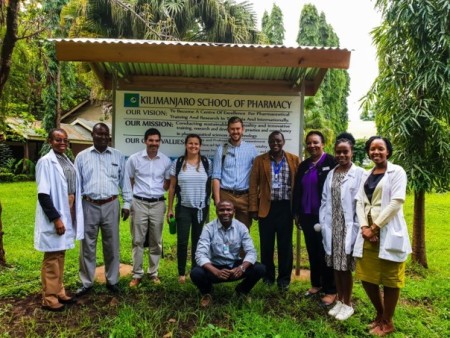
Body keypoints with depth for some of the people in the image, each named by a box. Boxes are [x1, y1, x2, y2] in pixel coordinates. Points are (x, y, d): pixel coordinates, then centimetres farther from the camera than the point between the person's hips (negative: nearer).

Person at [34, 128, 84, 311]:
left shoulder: (67, 161, 11)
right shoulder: (46, 162, -13)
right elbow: (43, 194, -17)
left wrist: (74, 215, 9)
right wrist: (56, 218, -20)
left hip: (67, 213, 8)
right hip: (54, 216, -8)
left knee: (60, 255, 16)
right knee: (52, 257, 2)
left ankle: (59, 292, 28)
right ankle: (49, 298, 14)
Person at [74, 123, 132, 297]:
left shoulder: (118, 156, 5)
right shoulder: (82, 156, 4)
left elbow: (124, 181, 7)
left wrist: (127, 203, 3)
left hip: (111, 205, 0)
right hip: (89, 206, 0)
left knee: (112, 245, 9)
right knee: (87, 246, 8)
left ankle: (112, 280, 24)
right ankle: (86, 282, 22)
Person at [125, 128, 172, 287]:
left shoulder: (166, 160, 2)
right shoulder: (134, 159, -3)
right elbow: (128, 181, 6)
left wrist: (157, 192, 2)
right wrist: (138, 193, 2)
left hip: (158, 204, 2)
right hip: (139, 203, -1)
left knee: (156, 241, 10)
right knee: (138, 240, 4)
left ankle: (153, 273, 22)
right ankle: (137, 274, 15)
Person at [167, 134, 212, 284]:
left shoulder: (207, 163, -1)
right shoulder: (178, 163, -1)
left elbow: (211, 185, 2)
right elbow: (172, 187, 2)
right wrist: (170, 208, 0)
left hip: (201, 208, 1)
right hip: (183, 208, 0)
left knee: (198, 241, 11)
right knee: (182, 241, -1)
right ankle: (181, 273, 15)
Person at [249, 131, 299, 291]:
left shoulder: (294, 159, 5)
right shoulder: (260, 160, 5)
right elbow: (253, 185, 3)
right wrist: (253, 208, -3)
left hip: (286, 207, 0)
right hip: (266, 207, 1)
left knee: (285, 244, 7)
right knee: (266, 244, 8)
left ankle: (284, 278, 20)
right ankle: (268, 276, 24)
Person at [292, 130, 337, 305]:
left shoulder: (331, 162, -8)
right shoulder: (303, 165, 11)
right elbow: (297, 191, 14)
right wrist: (296, 213, 12)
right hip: (307, 215, 6)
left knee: (326, 251, 2)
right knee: (312, 251, 14)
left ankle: (331, 290, 14)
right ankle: (316, 284, 28)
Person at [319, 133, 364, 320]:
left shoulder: (359, 173, -8)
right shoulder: (331, 174, 9)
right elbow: (325, 201, 7)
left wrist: (357, 227, -13)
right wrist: (324, 224, 1)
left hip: (348, 227, -5)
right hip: (332, 227, 5)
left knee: (345, 267, 4)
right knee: (336, 265, 13)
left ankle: (348, 304, 22)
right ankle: (339, 301, 29)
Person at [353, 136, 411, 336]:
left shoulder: (397, 172, -3)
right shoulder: (366, 175, 14)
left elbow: (396, 202, -12)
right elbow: (360, 202, 7)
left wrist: (375, 227, -14)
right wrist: (364, 227, -8)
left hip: (388, 233, -5)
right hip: (368, 232, 6)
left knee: (389, 279, 5)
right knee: (366, 277, 10)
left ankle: (387, 322, 22)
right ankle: (380, 314, 32)